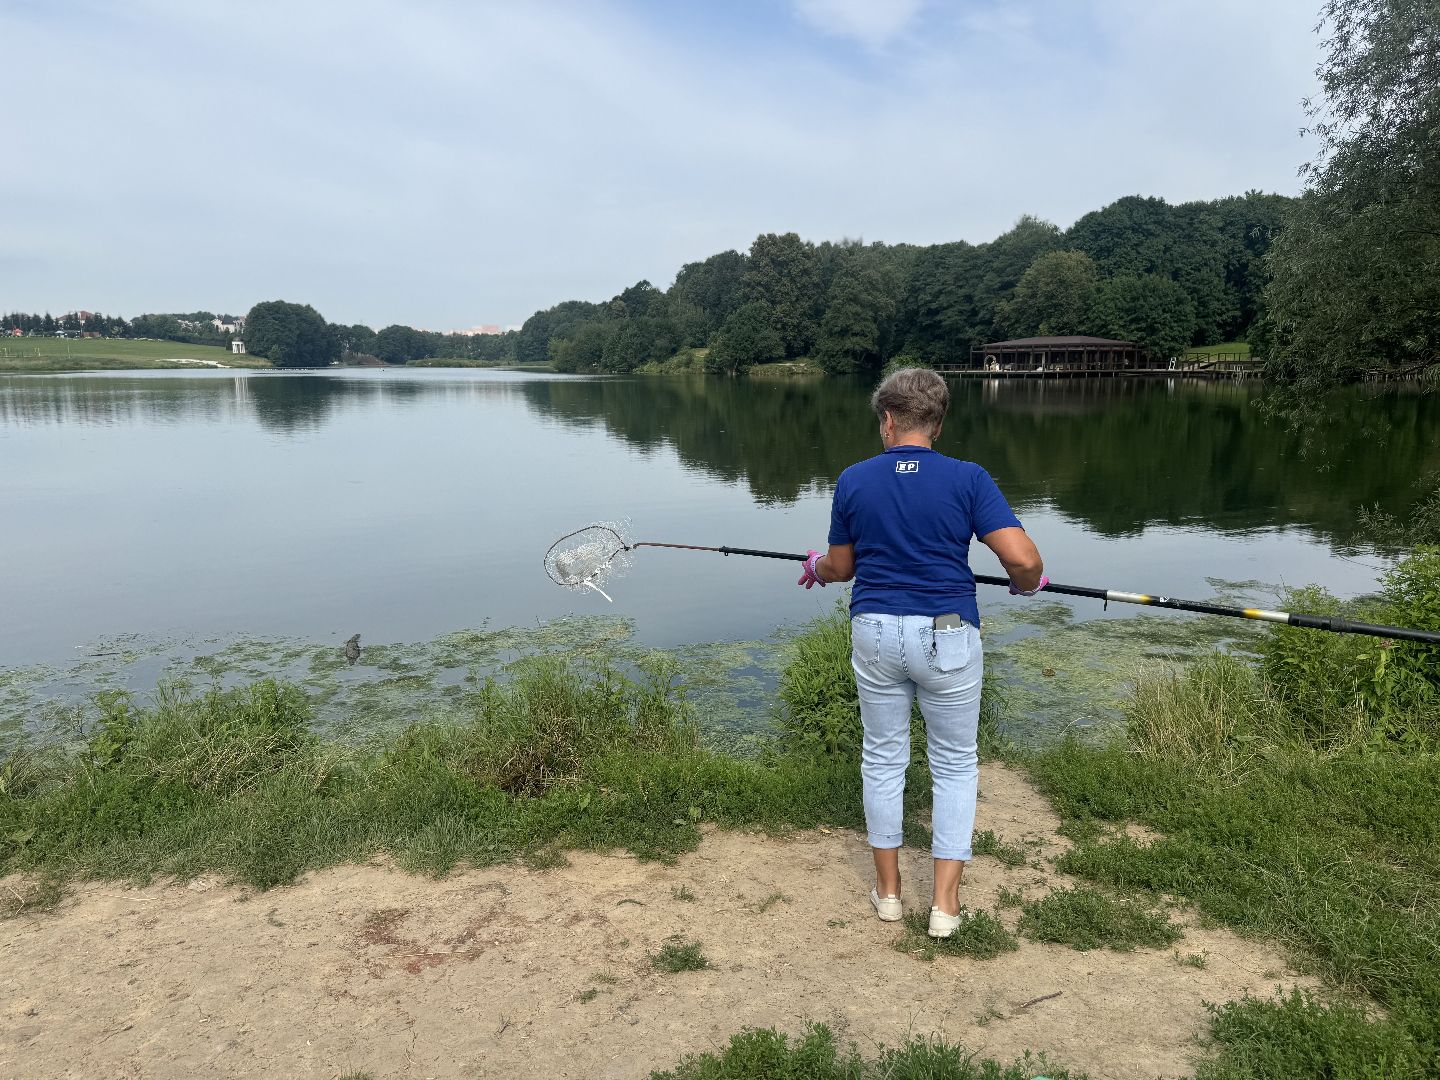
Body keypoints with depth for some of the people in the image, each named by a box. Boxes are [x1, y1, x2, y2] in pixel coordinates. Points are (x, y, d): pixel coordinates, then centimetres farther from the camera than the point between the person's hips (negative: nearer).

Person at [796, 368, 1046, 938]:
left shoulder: (853, 480, -1)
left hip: (875, 632, 2)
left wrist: (817, 568, 31)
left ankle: (887, 889, 27)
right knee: (955, 764, 14)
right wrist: (1028, 583, 8)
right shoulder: (967, 479, -8)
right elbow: (1023, 559, -15)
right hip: (947, 636, -2)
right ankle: (945, 901, 16)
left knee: (883, 757, 16)